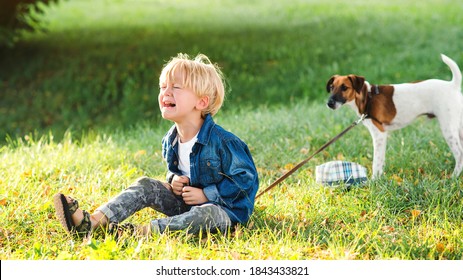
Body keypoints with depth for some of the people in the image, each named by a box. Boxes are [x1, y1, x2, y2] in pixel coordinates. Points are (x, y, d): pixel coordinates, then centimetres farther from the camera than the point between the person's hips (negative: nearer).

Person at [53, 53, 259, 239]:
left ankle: (141, 232, -48)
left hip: (226, 209, -7)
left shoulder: (221, 142, -21)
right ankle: (91, 222, -26)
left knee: (206, 214, -39)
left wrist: (206, 194, -21)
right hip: (187, 203, 7)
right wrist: (174, 180, -4)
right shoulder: (170, 141, 1)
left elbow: (246, 179, -19)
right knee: (146, 186, -7)